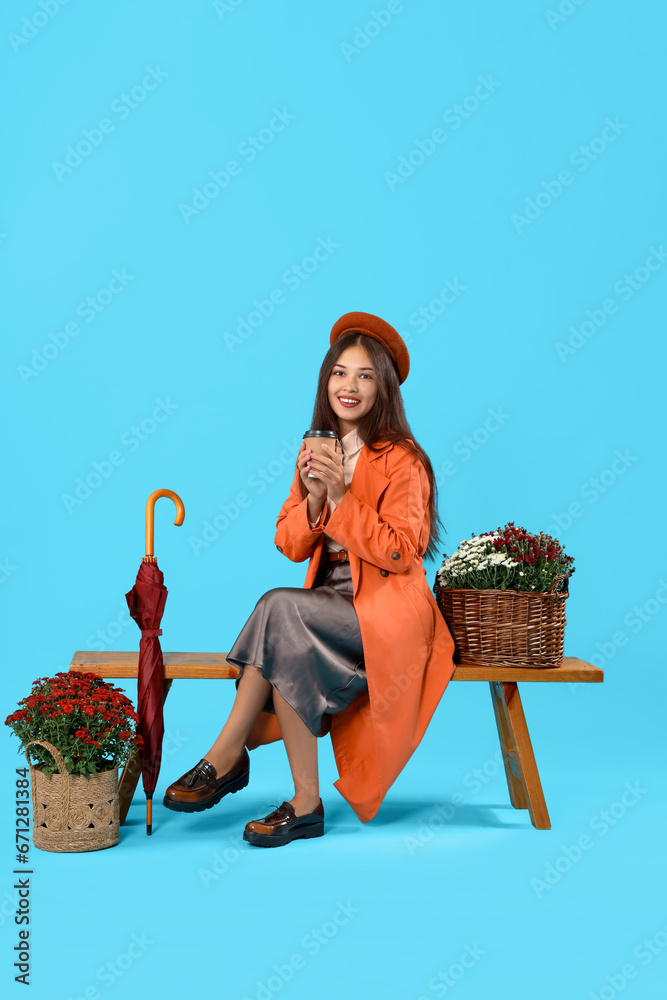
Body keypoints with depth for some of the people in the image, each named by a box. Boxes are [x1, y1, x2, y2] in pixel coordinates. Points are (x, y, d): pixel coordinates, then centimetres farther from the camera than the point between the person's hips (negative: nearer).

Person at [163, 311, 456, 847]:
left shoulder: (401, 461, -7)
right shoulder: (316, 451, 12)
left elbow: (400, 553, -14)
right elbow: (291, 546, 8)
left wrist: (341, 498, -18)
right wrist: (313, 498, -11)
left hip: (388, 609, -6)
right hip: (330, 601, 6)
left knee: (280, 609, -28)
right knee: (286, 642, -27)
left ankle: (226, 757, -17)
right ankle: (304, 803, -21)